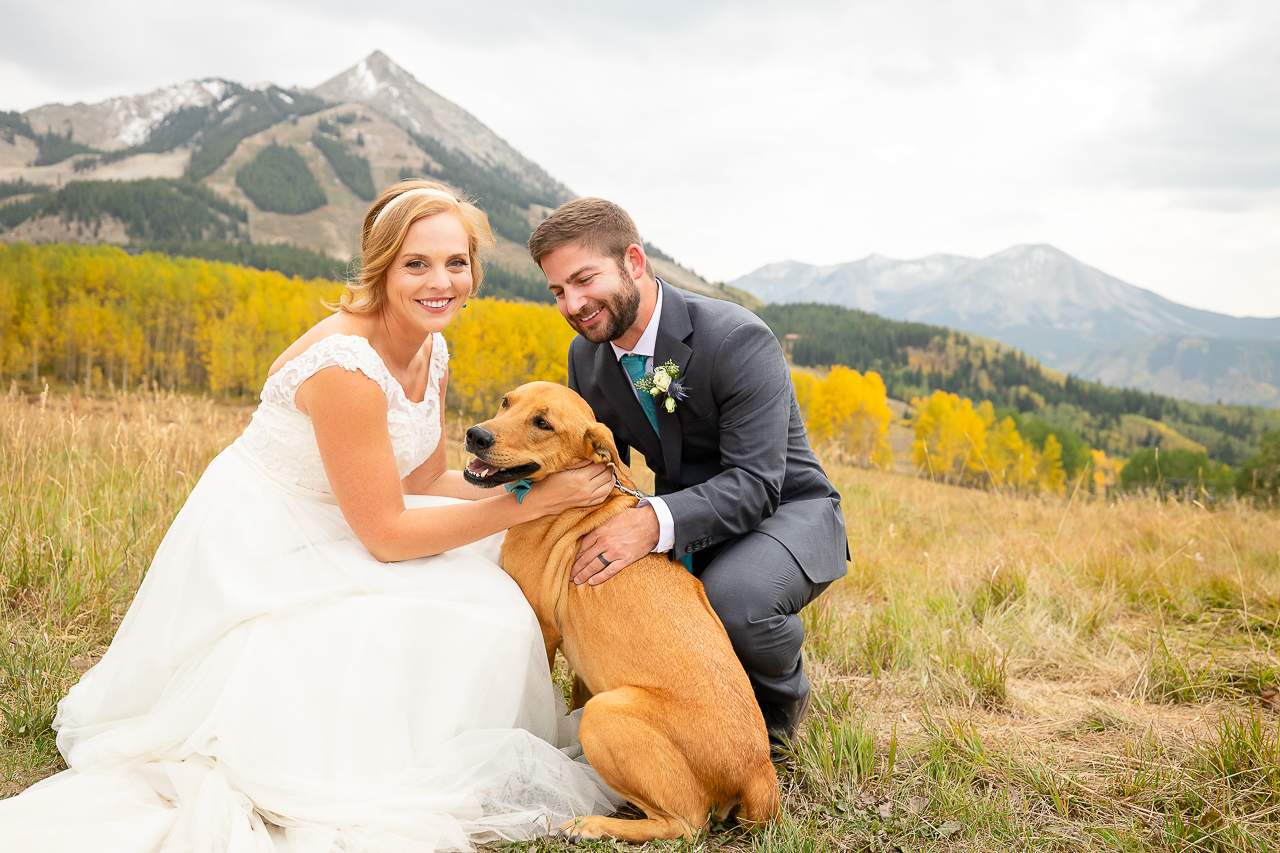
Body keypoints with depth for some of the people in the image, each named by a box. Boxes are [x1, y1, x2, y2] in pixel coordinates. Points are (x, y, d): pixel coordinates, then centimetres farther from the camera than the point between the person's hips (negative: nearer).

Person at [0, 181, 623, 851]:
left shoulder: (431, 353, -2)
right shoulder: (344, 364, -29)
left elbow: (424, 481, 7)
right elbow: (386, 534, -25)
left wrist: (547, 487, -3)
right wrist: (534, 501, -23)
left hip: (325, 532, 9)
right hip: (255, 553, -9)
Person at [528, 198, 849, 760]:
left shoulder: (739, 341, -25)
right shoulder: (586, 355, -3)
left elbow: (756, 483, -30)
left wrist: (656, 523, -46)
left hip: (783, 511, -5)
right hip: (685, 519, 6)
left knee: (733, 595, -38)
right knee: (595, 581, -22)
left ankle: (780, 701, -1)